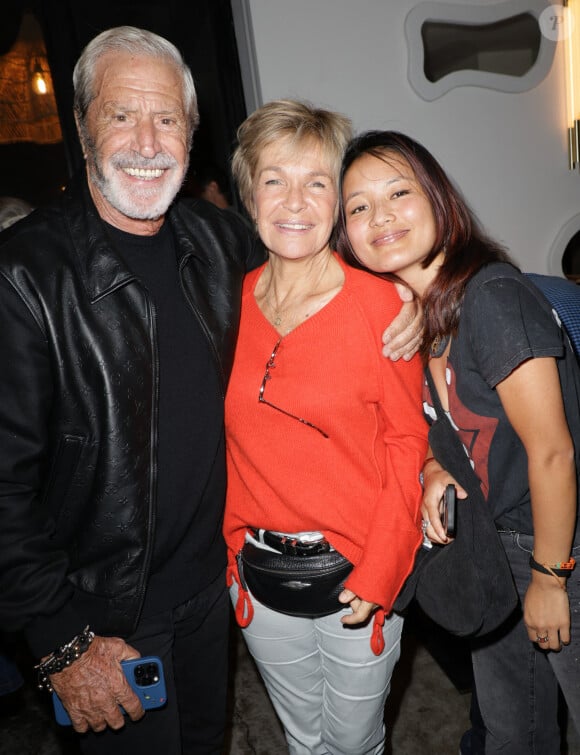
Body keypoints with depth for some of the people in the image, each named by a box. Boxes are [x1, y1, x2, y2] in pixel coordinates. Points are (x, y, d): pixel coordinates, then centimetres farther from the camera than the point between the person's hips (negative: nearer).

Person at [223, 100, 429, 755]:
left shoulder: (379, 302, -13)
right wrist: (234, 543, 4)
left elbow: (406, 443, -9)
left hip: (357, 576, -3)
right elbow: (229, 440, 6)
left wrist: (376, 576, -13)